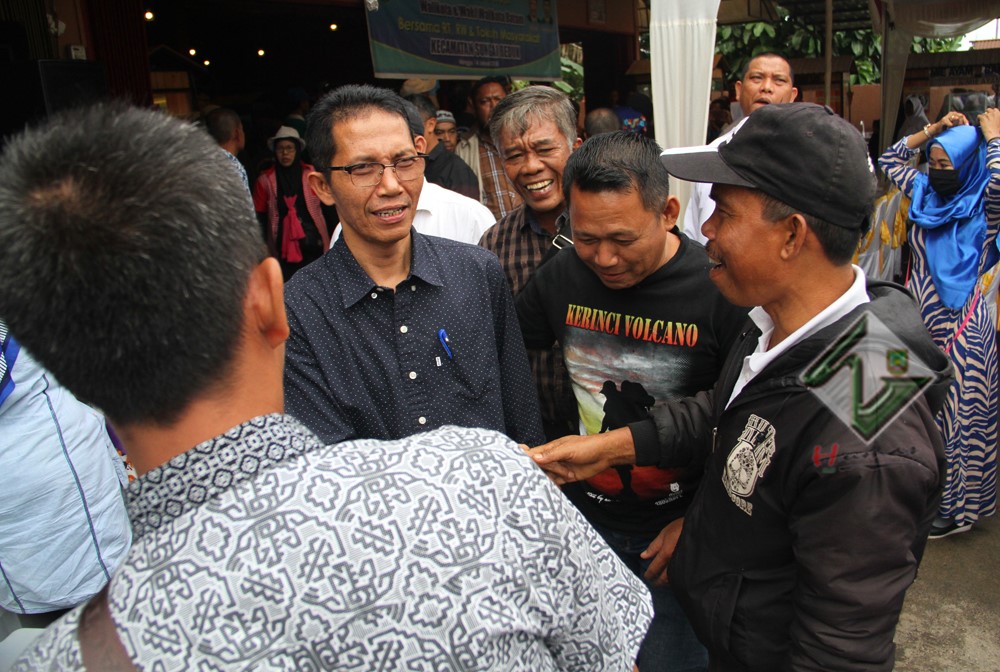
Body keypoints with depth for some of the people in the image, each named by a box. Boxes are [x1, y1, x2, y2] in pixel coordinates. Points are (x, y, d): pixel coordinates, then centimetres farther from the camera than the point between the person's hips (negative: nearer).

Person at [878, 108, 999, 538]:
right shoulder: (925, 194, 6)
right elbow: (890, 160, 17)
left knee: (961, 415, 5)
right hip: (918, 325, 6)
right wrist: (933, 129, 7)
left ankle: (959, 504, 19)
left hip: (960, 329, -6)